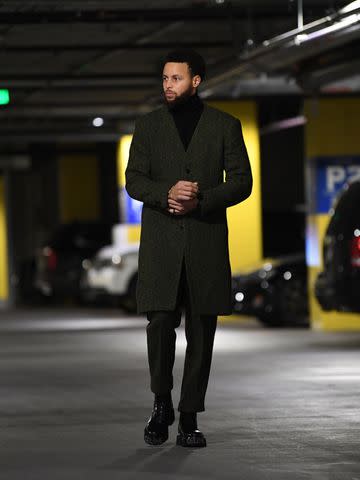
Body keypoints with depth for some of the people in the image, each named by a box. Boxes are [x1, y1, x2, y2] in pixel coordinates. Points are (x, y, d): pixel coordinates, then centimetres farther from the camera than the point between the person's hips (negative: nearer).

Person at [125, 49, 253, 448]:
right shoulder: (148, 125, 10)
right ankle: (161, 403, 10)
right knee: (160, 324, -11)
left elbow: (242, 181, 3)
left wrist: (201, 200, -12)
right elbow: (133, 181, 5)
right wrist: (167, 193, -15)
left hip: (207, 242, 0)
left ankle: (189, 418, 7)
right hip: (160, 243, 0)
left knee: (201, 333, 0)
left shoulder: (225, 126, 7)